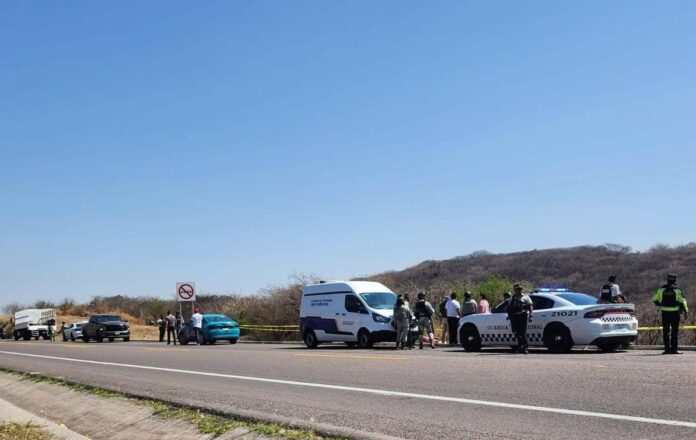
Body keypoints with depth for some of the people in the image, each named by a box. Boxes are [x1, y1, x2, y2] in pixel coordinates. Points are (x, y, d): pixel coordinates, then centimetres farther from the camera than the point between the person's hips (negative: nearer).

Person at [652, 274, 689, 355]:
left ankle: (667, 349, 4)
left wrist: (659, 304, 27)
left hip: (665, 313, 2)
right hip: (675, 313, -2)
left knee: (666, 332, 7)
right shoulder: (677, 290, -6)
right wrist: (685, 311, -2)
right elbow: (682, 301, -8)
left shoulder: (661, 290, 2)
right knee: (674, 332, 2)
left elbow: (655, 299, 9)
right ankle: (674, 349, -1)